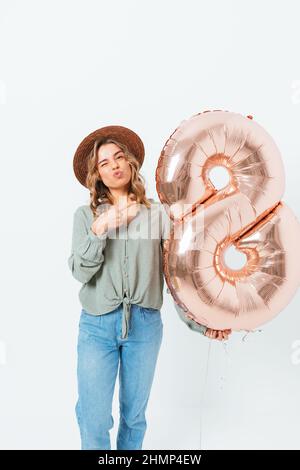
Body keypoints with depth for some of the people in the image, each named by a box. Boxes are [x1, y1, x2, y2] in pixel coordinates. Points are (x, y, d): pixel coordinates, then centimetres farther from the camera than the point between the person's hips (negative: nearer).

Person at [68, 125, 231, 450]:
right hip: (97, 325, 0)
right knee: (94, 419, 3)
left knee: (134, 415, 16)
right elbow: (81, 272, -7)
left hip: (145, 325, 1)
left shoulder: (157, 212, 2)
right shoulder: (86, 215, 2)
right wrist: (99, 229, -21)